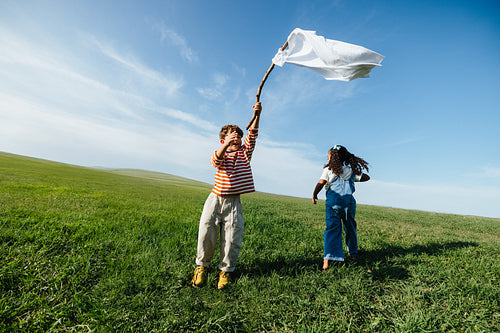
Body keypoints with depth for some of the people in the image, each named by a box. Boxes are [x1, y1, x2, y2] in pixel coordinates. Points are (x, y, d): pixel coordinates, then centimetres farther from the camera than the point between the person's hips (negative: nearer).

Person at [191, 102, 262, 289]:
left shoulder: (245, 153, 8)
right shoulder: (220, 153, 4)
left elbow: (252, 135, -6)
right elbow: (216, 161, -20)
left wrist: (257, 115, -19)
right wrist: (227, 144, -37)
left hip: (233, 203, 1)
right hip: (215, 198, 0)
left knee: (232, 238, 0)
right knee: (206, 234, 4)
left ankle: (226, 270, 23)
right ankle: (202, 265, 30)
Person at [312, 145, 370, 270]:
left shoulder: (329, 169, 3)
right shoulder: (351, 168, 13)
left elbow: (321, 182, -8)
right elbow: (366, 177, 19)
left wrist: (314, 195, 3)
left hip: (333, 200, -3)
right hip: (349, 200, 3)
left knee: (332, 228, -4)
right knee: (350, 228, 20)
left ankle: (328, 259, -15)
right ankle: (353, 254, 36)